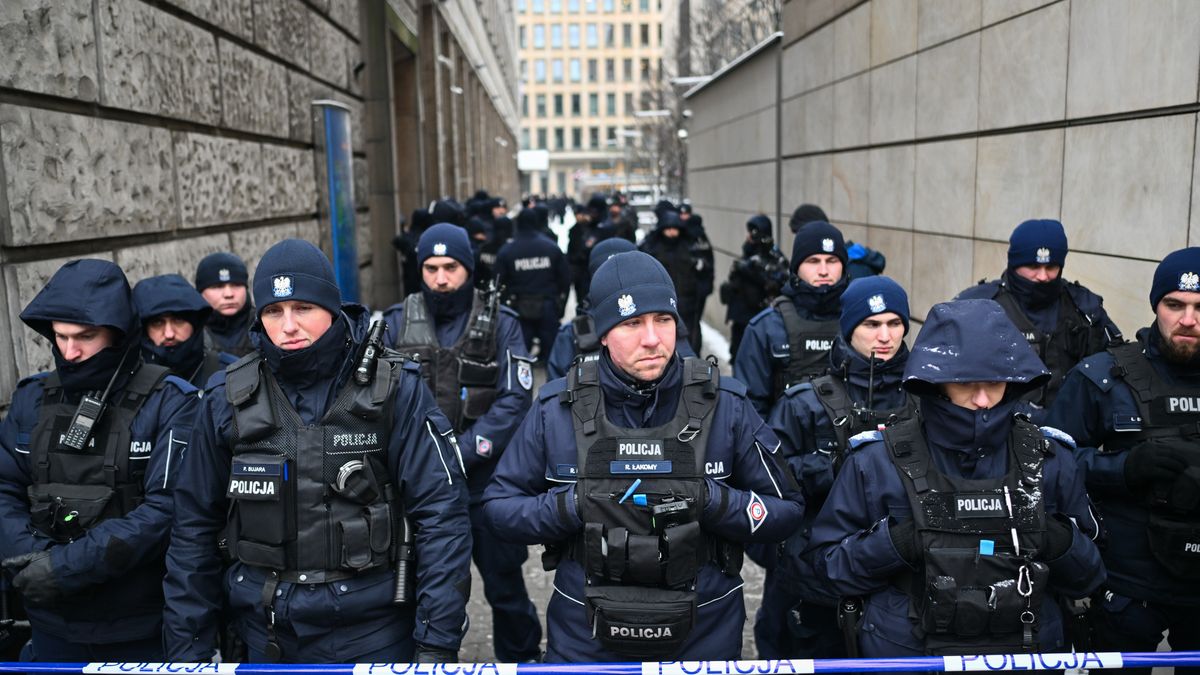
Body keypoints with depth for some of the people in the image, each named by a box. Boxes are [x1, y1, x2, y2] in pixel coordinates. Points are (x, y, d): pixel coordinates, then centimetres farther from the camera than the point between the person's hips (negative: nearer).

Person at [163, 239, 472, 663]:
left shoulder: (394, 389, -11)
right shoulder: (229, 398, -2)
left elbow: (440, 514, -12)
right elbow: (196, 526, 5)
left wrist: (437, 641, -15)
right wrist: (186, 645, 5)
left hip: (373, 638, -2)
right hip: (267, 643, 3)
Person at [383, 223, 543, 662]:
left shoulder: (500, 323, -4)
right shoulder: (397, 322, 1)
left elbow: (514, 401, -11)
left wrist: (460, 453, -19)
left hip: (486, 481, -2)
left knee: (504, 583, 12)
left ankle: (522, 657, 34)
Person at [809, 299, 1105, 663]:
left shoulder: (1049, 458, -3)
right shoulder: (878, 461, -11)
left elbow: (1085, 578, 5)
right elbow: (830, 563, -7)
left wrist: (1061, 544, -15)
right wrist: (893, 544, -23)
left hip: (1027, 654, 2)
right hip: (903, 652, -2)